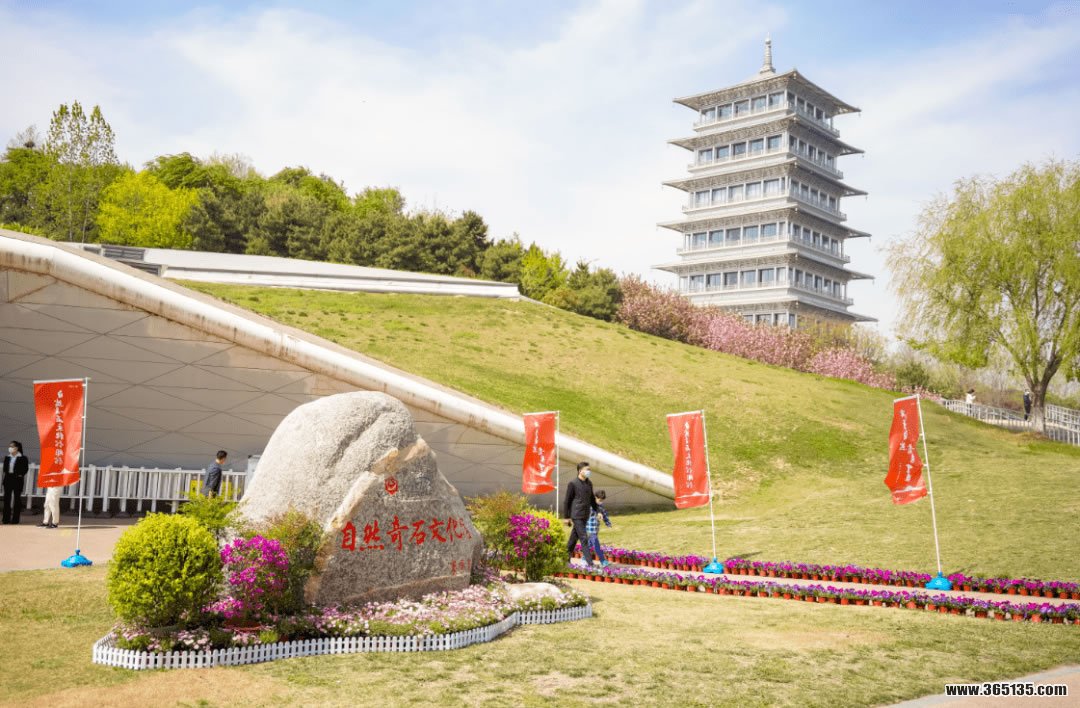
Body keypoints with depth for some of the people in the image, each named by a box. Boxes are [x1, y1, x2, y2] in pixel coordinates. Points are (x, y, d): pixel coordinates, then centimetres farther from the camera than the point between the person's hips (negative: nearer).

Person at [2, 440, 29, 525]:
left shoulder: (23, 458, -5)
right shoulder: (7, 458, 10)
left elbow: (26, 468, -6)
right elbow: (5, 468, 14)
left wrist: (20, 475, -12)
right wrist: (6, 474, 0)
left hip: (17, 480, -5)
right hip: (8, 479, 5)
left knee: (17, 498, 0)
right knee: (7, 498, 4)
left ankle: (15, 519, 4)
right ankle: (6, 518, 10)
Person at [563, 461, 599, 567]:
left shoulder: (589, 484, 11)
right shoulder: (573, 483, -9)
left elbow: (592, 499, 22)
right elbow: (567, 501, -6)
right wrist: (567, 517, -7)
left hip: (585, 516, 7)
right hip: (576, 516, -7)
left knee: (574, 538, 15)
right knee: (584, 538, -11)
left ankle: (566, 557, 27)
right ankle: (589, 562, -12)